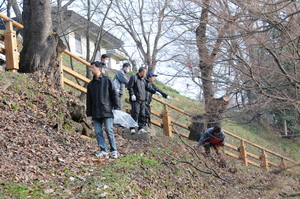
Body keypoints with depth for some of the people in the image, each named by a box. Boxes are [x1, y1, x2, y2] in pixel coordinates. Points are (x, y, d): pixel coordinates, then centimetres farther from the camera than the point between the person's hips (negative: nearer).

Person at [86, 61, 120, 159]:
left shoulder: (107, 80, 2)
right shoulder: (91, 84, 15)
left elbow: (114, 94, 1)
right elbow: (89, 100, 17)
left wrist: (116, 108, -5)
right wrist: (89, 113, 13)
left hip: (107, 110, -5)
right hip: (96, 112, 5)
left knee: (109, 130, -8)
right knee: (98, 132, -2)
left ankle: (114, 151, 2)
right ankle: (103, 151, 0)